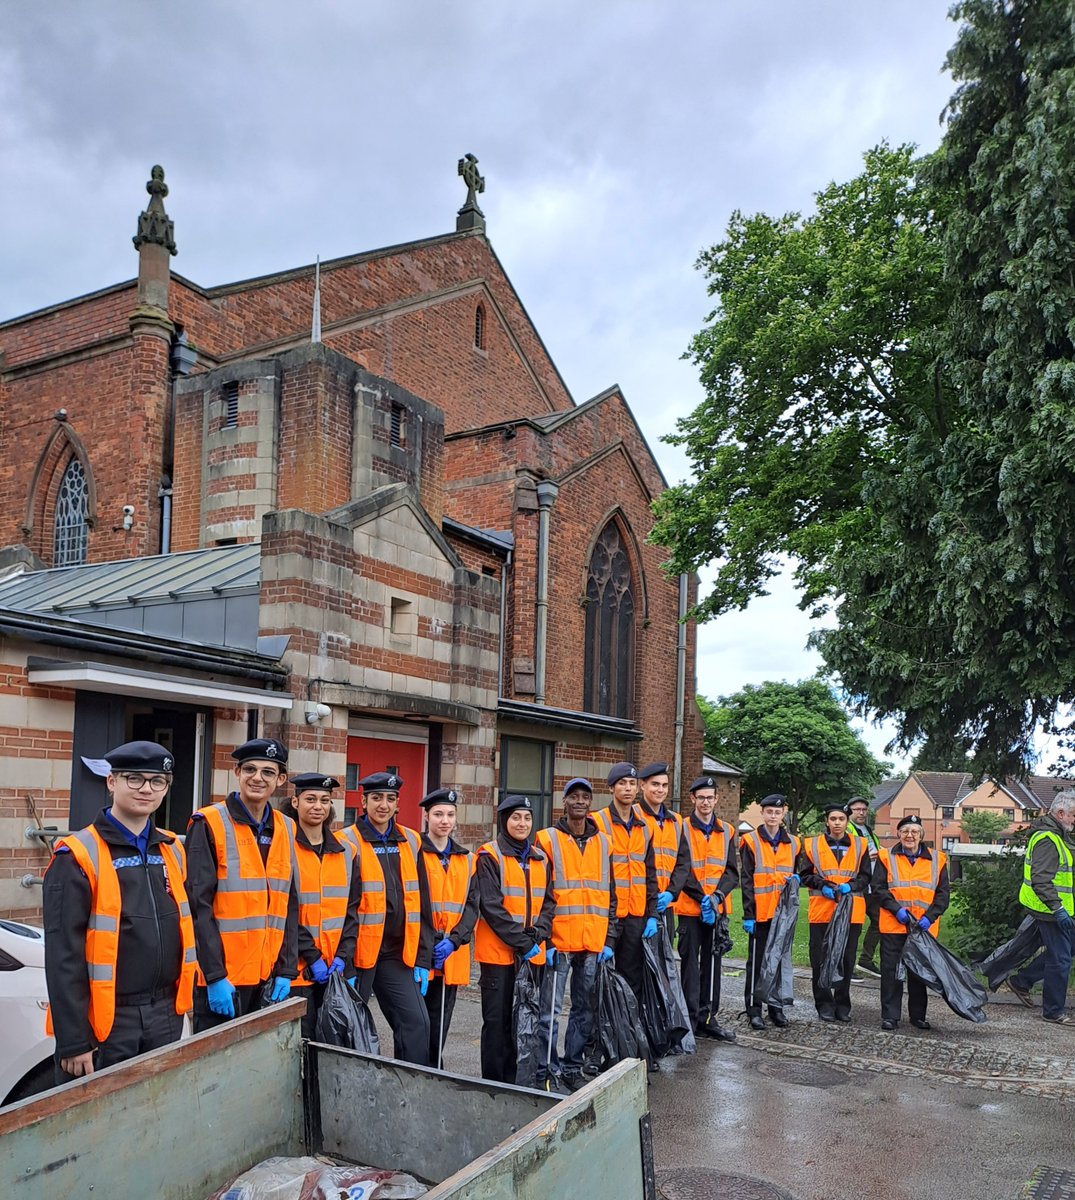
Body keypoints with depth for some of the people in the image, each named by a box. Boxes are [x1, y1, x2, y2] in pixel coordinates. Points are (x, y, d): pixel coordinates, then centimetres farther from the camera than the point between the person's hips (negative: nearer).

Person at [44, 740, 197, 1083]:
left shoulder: (172, 850, 8)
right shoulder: (79, 856, -10)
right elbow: (63, 955, -12)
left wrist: (181, 1000, 13)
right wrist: (73, 1041, -14)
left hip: (166, 1015, 6)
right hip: (107, 1019, -5)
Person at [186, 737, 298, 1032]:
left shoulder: (287, 830, 9)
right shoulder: (209, 824, -7)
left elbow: (290, 906, 10)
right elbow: (199, 905, -12)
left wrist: (286, 970, 2)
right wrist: (215, 975, -16)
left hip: (268, 978, 5)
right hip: (220, 980, -5)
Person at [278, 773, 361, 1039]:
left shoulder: (345, 851, 9)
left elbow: (352, 909, 8)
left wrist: (343, 955, -4)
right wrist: (312, 956, -13)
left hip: (336, 967, 4)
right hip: (298, 966, -4)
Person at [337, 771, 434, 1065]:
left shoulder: (411, 842, 8)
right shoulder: (348, 843, -6)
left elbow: (422, 904, 10)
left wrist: (423, 959, 6)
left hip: (399, 955, 4)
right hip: (358, 953, -4)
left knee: (417, 1022, -3)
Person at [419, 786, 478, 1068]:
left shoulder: (466, 859, 13)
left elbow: (471, 905, 6)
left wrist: (453, 940, -9)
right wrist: (429, 942, -16)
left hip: (452, 955, 4)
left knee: (439, 1025, 9)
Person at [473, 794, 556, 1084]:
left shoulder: (540, 858, 12)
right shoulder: (490, 856, -6)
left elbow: (548, 902, 9)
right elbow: (491, 906, -13)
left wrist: (537, 935, -8)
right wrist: (522, 942, -15)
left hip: (533, 953, 5)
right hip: (498, 951, -5)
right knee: (497, 1019, 1)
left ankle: (514, 1080, 21)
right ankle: (493, 1083, 12)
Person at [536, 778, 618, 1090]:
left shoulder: (603, 843, 10)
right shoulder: (547, 840, -3)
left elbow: (610, 895, 13)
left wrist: (609, 940, 7)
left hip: (594, 942, 4)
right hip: (558, 941, -4)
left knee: (585, 1008, 11)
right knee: (552, 1007, 0)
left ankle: (573, 1067, 23)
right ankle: (550, 1069, 12)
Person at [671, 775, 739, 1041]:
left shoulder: (727, 831, 9)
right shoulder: (682, 829, -3)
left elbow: (732, 871, 5)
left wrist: (717, 895, -12)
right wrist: (702, 898, -16)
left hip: (718, 908, 4)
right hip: (690, 908, -4)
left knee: (712, 962, 10)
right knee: (691, 963, 1)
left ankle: (708, 1017, 19)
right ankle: (690, 1018, 8)